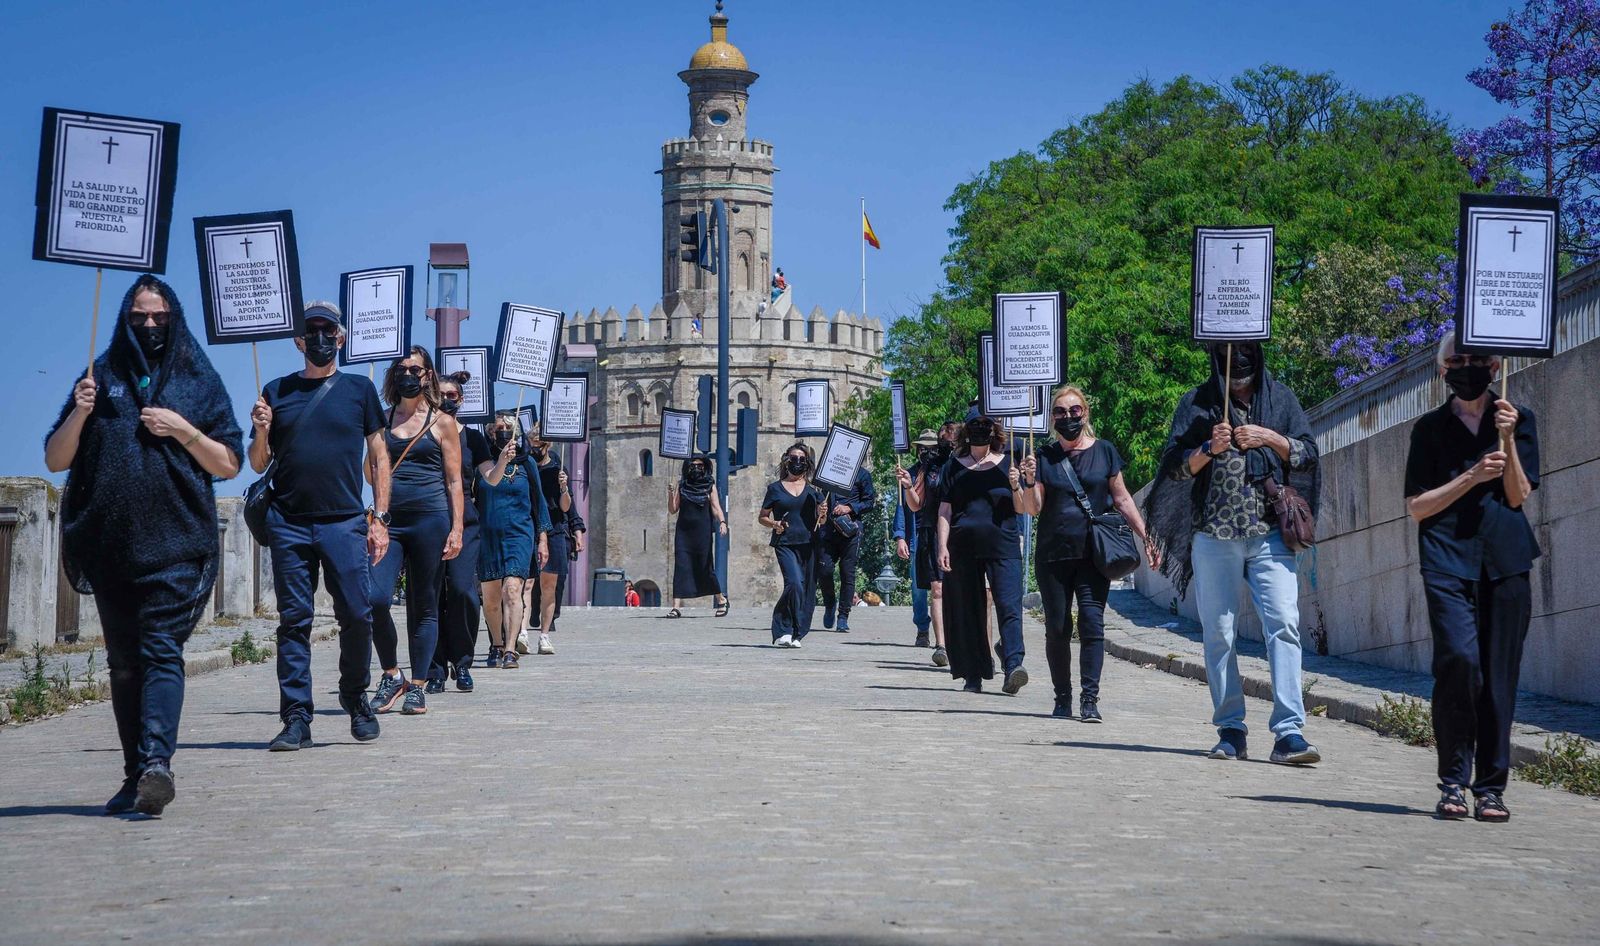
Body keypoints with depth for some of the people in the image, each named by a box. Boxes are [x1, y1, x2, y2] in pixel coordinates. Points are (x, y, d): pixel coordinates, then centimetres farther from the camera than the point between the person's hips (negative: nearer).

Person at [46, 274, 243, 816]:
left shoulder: (199, 382, 9)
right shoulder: (102, 378, 13)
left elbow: (229, 465, 7)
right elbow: (55, 461, 11)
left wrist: (183, 430, -7)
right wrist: (79, 414, -7)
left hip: (176, 542, -3)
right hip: (109, 543, 3)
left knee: (161, 649, -16)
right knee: (124, 662, 4)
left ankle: (156, 760, -30)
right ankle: (136, 775, 7)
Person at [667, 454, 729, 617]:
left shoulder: (710, 485, 5)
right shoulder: (681, 485, 9)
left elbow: (716, 507, -3)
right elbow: (673, 510, 8)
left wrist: (722, 522, -21)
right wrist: (670, 495, -10)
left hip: (702, 532, -1)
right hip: (683, 532, 1)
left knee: (705, 567, 3)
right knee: (680, 567, -8)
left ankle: (721, 599, 26)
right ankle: (676, 607, -12)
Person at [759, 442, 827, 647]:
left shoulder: (813, 489, 13)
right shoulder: (775, 488, 8)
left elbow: (821, 521, 17)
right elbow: (762, 517, 13)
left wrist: (822, 515, -6)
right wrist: (774, 524, -7)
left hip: (809, 544, 3)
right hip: (785, 543, -3)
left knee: (808, 590, 0)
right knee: (795, 583, -21)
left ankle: (796, 635, 11)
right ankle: (783, 631, -10)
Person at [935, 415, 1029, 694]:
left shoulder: (1007, 464, 10)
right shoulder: (954, 467, 12)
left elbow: (1021, 508, 8)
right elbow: (945, 511, 10)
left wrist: (1016, 486, -11)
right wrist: (943, 547, -1)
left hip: (1003, 547, -2)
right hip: (964, 549, 2)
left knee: (1009, 606, -15)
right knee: (967, 613, 4)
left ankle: (1013, 667, -27)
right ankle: (973, 676, 12)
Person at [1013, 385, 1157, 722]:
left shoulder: (1103, 451, 5)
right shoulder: (1044, 457, 6)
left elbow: (1122, 499, 10)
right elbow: (1033, 509, 3)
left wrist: (1145, 536, 6)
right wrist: (1029, 481, -16)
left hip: (1094, 553, -1)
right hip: (1053, 555, 1)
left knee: (1092, 622, -11)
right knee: (1057, 627, 4)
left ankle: (1090, 699, -11)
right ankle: (1062, 698, 15)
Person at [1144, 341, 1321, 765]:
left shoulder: (1280, 397, 11)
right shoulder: (1198, 402, 9)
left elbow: (1308, 455, 9)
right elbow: (1174, 467, 6)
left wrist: (1272, 439, -7)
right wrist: (1210, 449, -11)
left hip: (1269, 535, 0)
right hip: (1214, 535, 0)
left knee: (1284, 625, -13)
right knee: (1218, 632, 1)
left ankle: (1288, 732, -17)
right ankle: (1230, 731, 8)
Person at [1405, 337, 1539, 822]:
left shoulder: (1519, 420, 12)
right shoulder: (1430, 428, 11)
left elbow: (1519, 496, 4)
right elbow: (1417, 506, 6)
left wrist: (1508, 438, -8)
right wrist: (1473, 476, -6)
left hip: (1505, 560, 1)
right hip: (1448, 559, -1)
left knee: (1500, 673, -1)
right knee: (1459, 658, -18)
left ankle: (1490, 787, 6)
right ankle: (1453, 782, -8)